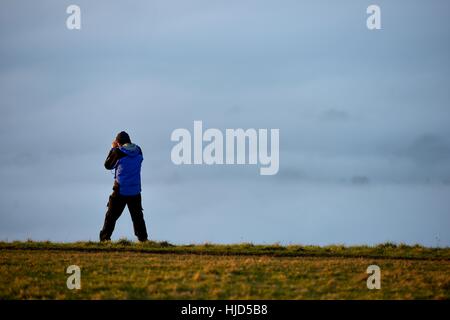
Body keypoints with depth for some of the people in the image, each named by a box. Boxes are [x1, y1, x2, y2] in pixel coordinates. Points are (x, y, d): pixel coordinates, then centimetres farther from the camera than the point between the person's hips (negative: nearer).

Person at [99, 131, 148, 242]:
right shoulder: (138, 151, 0)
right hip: (135, 191, 4)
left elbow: (108, 165, 2)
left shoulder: (118, 152, -13)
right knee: (137, 216, 16)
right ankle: (143, 238, 16)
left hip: (120, 191, -4)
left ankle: (104, 238, 2)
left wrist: (113, 149, 10)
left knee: (111, 216, 4)